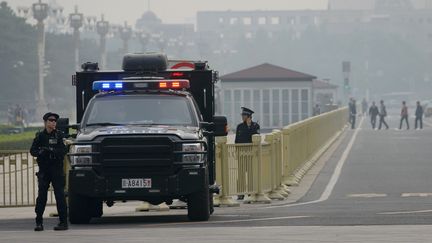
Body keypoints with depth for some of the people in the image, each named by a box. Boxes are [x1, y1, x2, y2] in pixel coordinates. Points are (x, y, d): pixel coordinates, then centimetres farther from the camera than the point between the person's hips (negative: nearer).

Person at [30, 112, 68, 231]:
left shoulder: (59, 135, 3)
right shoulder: (40, 136, 10)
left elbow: (63, 151, -7)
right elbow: (32, 151, 6)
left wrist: (51, 151, -22)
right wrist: (40, 152, -15)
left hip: (57, 169, -2)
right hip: (44, 170, 2)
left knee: (60, 195, -6)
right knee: (41, 196, -1)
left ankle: (63, 222, -5)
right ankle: (39, 222, 2)